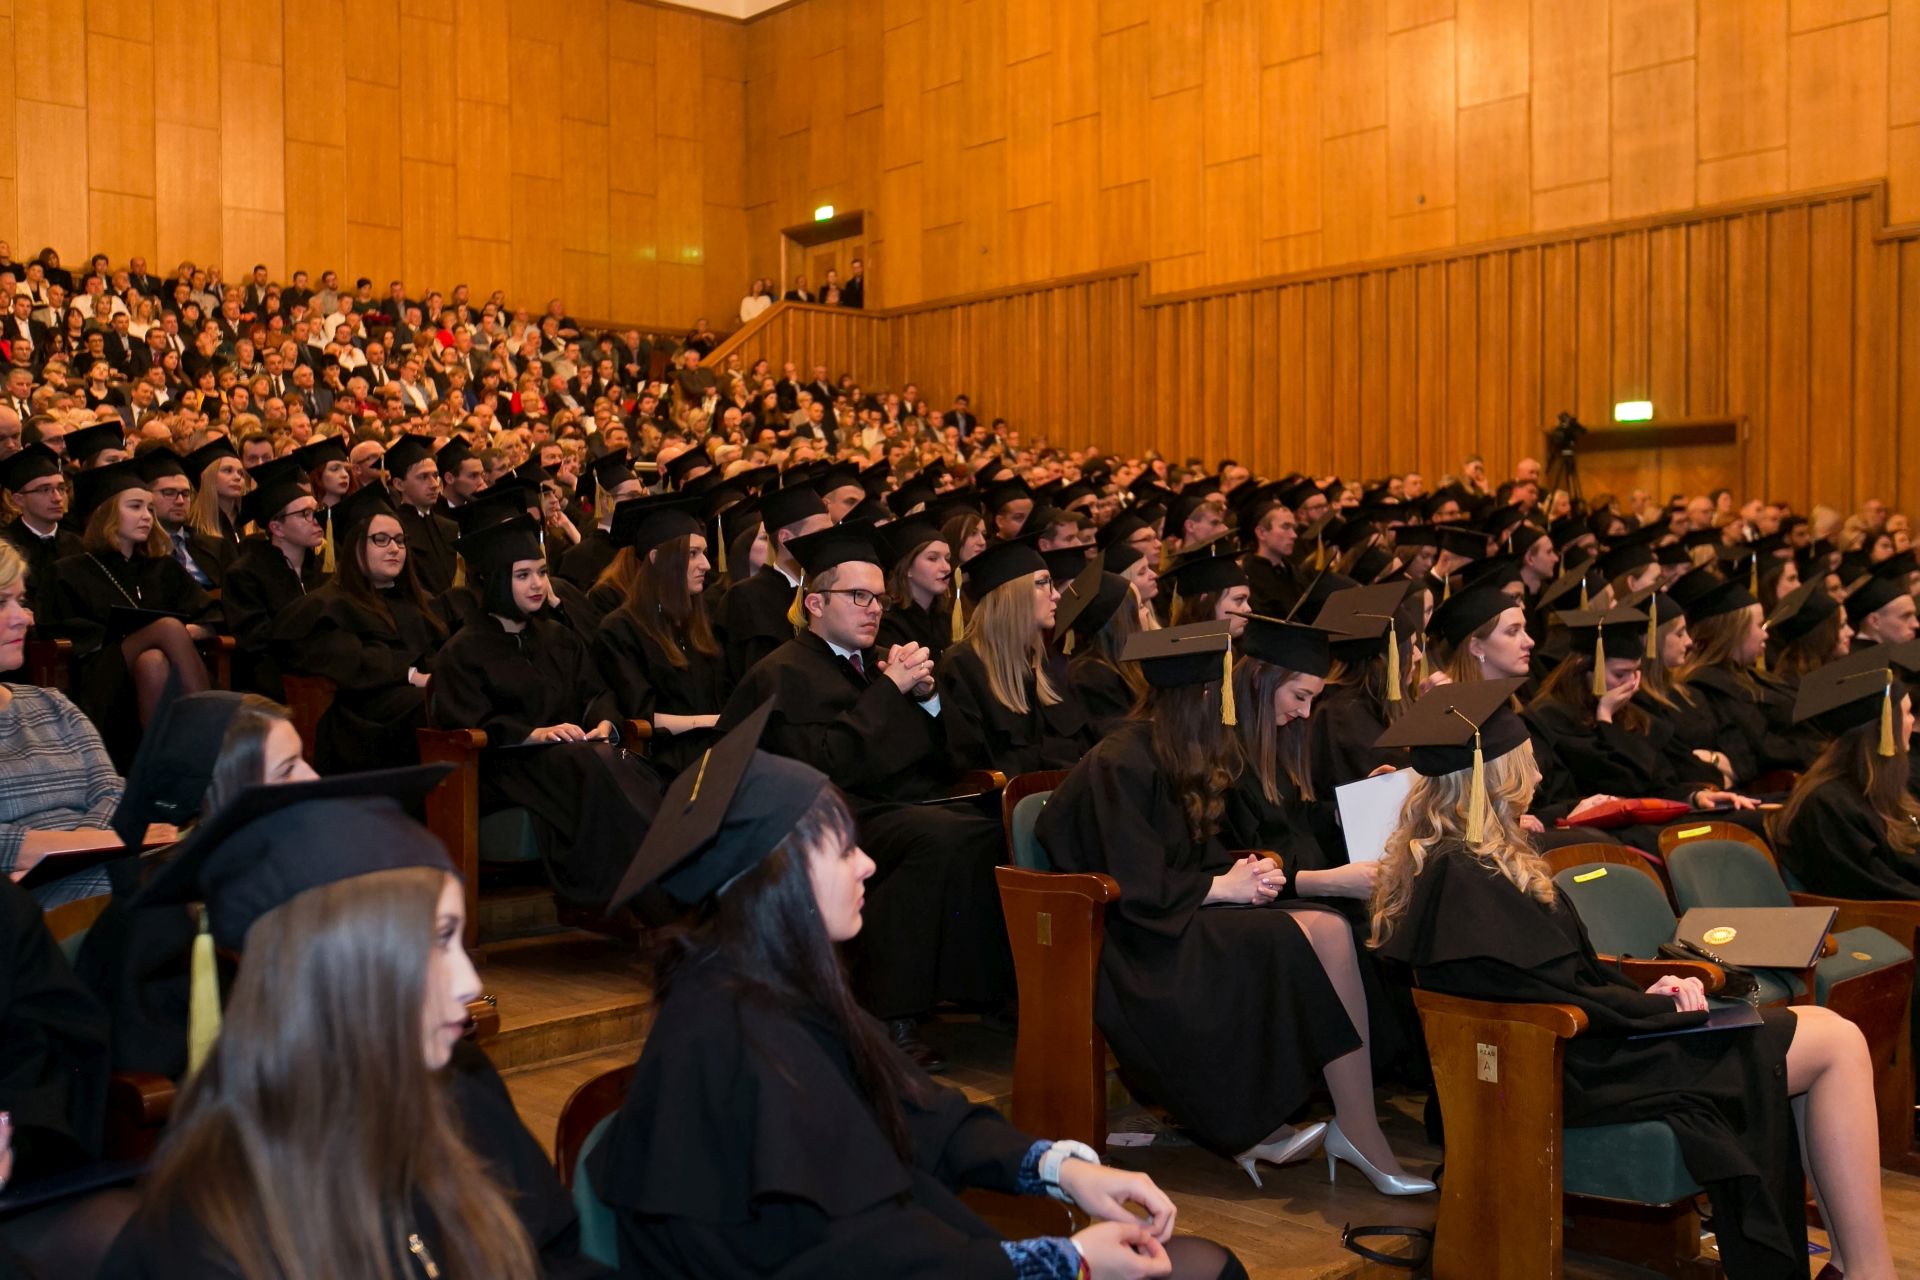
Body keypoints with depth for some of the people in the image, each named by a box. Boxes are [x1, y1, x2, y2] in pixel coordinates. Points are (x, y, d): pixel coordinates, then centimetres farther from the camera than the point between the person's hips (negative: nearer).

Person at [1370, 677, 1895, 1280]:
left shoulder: (1442, 862, 10)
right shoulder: (1463, 876, -21)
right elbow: (1557, 994, -20)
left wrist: (1645, 993, 1)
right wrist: (1661, 1007, -6)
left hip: (1570, 1042, 10)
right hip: (1573, 1069, -10)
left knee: (1832, 1033, 5)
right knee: (1837, 1044, -6)